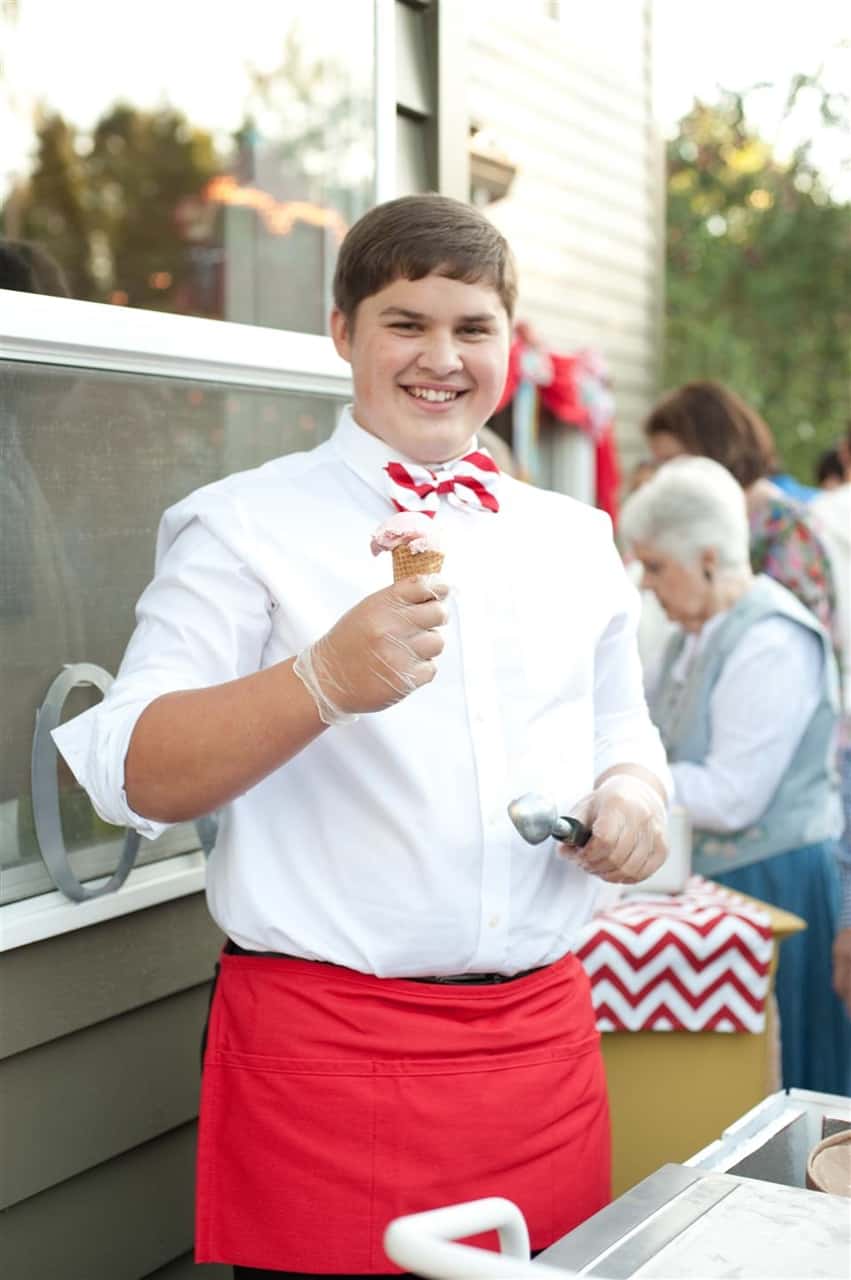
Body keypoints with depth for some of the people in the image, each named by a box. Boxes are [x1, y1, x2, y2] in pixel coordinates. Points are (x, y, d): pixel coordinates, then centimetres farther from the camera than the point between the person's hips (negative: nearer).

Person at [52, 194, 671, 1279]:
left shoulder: (577, 538, 13)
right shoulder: (245, 524, -3)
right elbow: (133, 775, -12)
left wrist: (633, 796, -1)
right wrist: (326, 682, -28)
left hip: (542, 1032, 5)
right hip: (327, 1043, -4)